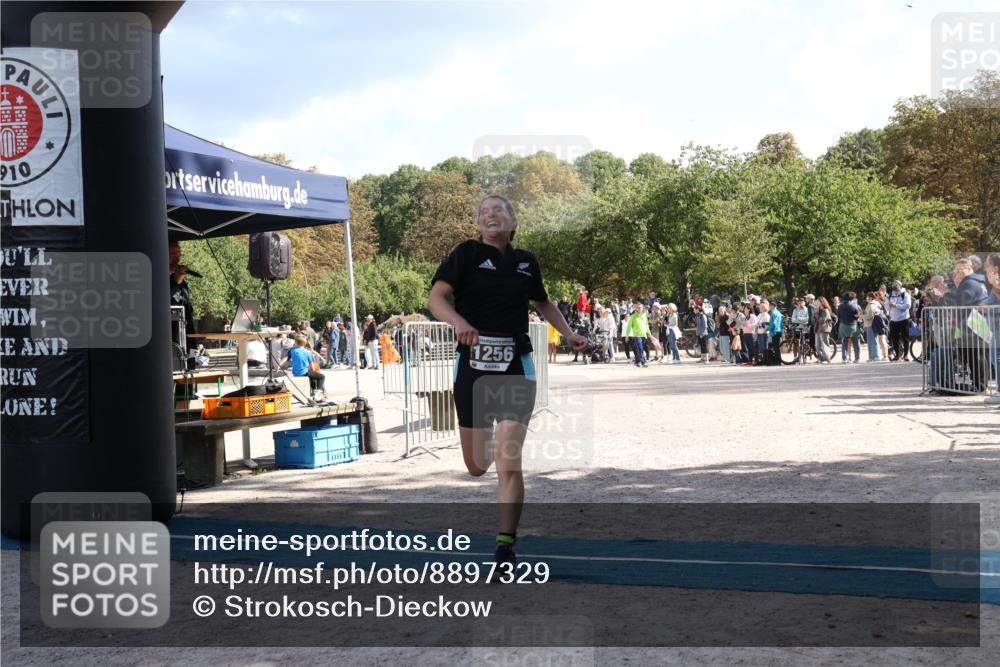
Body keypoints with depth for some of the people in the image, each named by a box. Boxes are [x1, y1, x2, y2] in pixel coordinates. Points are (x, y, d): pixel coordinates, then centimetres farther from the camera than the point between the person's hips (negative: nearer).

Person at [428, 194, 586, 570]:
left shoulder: (526, 262, 10)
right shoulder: (466, 254, -1)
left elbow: (543, 303, 29)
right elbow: (435, 297, -17)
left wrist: (569, 334, 16)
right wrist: (458, 321, -37)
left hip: (516, 368, 1)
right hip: (472, 366, -1)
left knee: (509, 465, -11)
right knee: (476, 467, 10)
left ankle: (506, 546, -1)